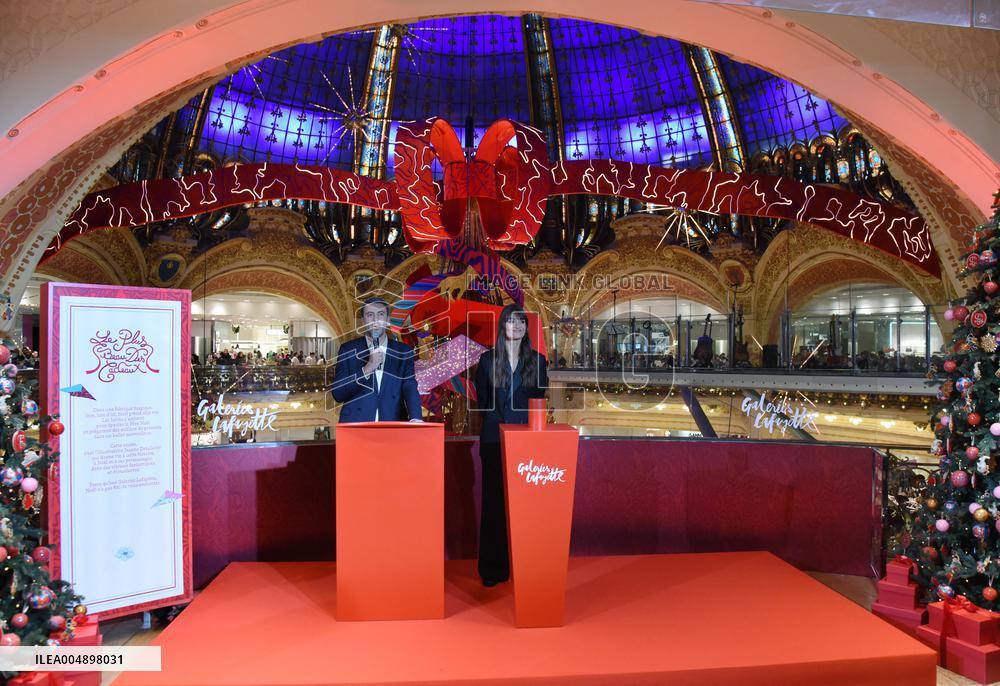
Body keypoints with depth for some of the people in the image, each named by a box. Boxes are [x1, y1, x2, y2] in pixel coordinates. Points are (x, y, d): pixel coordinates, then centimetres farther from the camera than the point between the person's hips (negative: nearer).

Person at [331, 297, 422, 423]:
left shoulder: (403, 352, 7)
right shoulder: (348, 350, 5)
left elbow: (410, 388, -4)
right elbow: (337, 394, -1)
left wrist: (415, 419, -22)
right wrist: (367, 369, -14)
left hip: (393, 426, 1)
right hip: (355, 427, -1)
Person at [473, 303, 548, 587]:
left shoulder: (537, 360, 7)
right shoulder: (488, 359, 4)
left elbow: (540, 399, 8)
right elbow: (482, 401, 6)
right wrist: (500, 420, -3)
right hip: (494, 438, 0)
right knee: (494, 499, 3)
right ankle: (493, 567, 11)